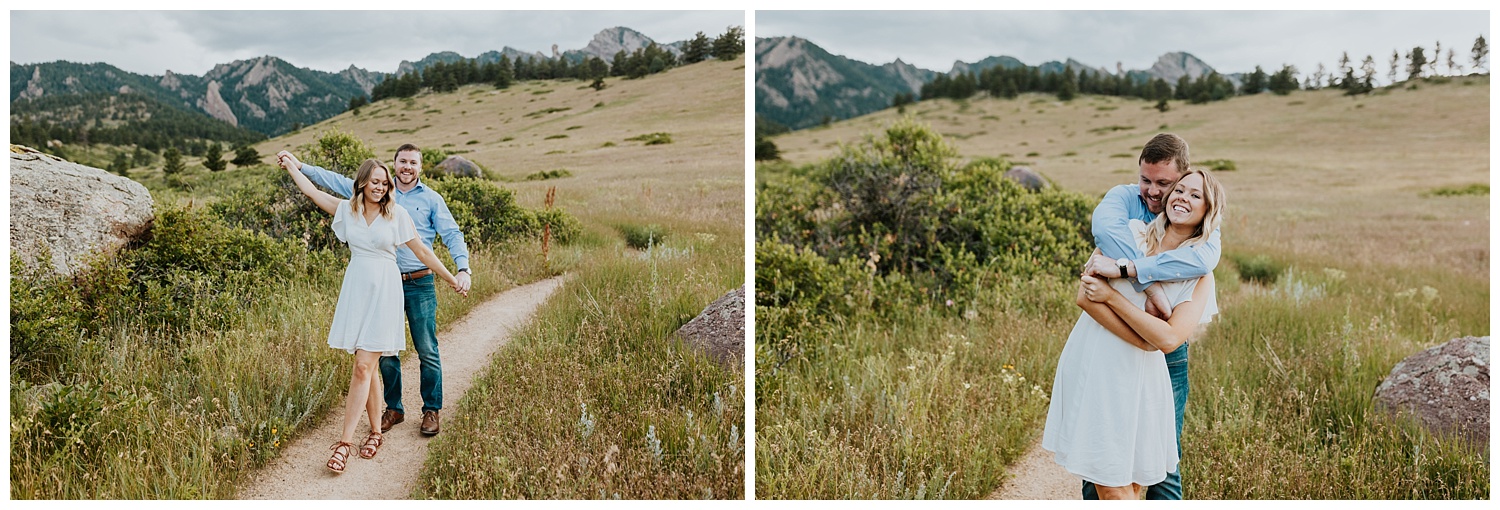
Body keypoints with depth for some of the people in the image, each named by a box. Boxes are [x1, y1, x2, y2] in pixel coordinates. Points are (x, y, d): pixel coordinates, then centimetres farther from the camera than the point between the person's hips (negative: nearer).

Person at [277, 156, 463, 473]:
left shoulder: (396, 214, -1)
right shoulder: (347, 209, 8)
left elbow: (422, 251, 4)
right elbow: (311, 191, 20)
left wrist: (451, 279, 5)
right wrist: (290, 165, 29)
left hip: (384, 292, -3)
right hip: (356, 289, 3)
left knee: (363, 367, -9)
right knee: (367, 367, 6)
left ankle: (345, 442, -7)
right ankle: (375, 432, 18)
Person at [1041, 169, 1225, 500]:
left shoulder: (1200, 275, 0)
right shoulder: (1129, 233, 2)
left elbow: (1169, 338, -15)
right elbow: (1085, 296, -10)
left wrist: (1111, 295, -15)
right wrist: (1146, 342, -14)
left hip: (1135, 381, -1)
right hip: (1088, 368, 1)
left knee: (1128, 486, 5)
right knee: (1106, 482, 9)